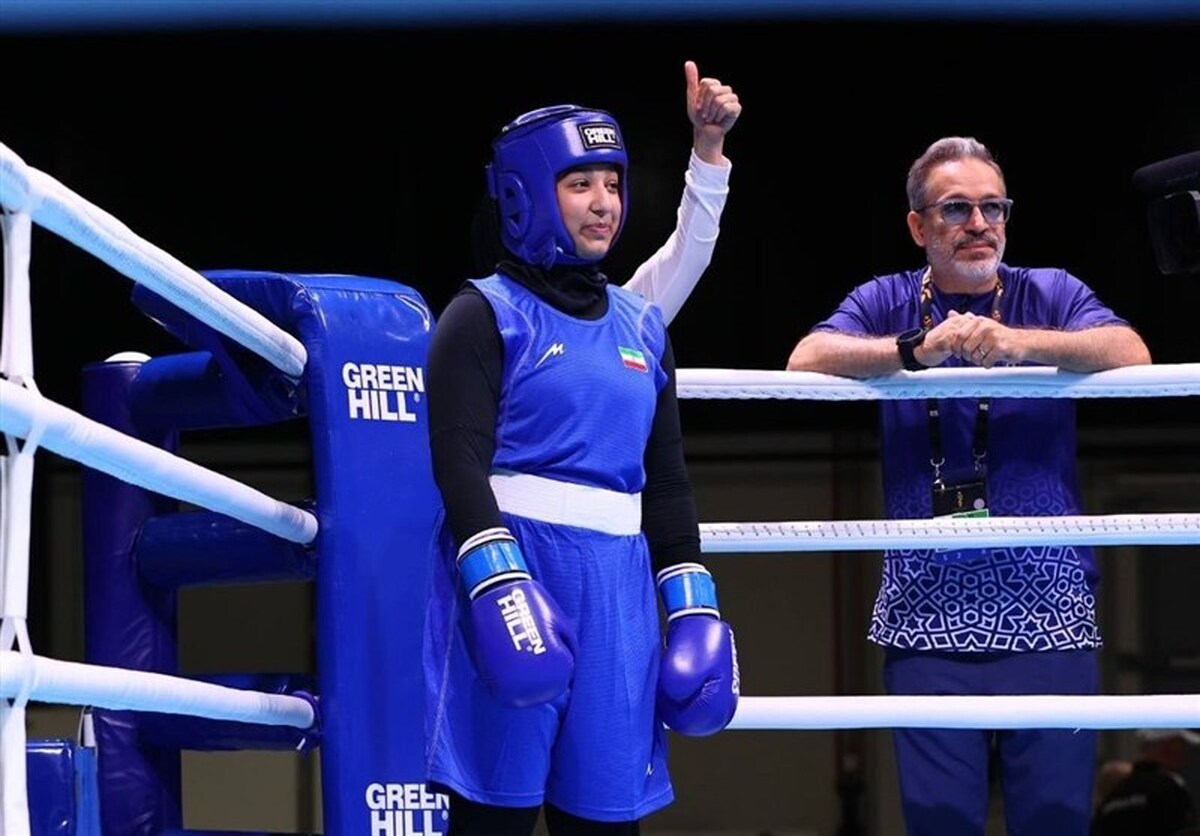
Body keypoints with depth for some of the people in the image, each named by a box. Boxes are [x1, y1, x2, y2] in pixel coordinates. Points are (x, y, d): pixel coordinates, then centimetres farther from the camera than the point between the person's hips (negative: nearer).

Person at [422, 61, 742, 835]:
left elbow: (668, 481, 20)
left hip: (617, 583, 6)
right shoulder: (486, 314, 1)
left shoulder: (641, 326, 18)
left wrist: (693, 604, 12)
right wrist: (500, 585, -23)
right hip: (514, 564, -5)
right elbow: (460, 463, -10)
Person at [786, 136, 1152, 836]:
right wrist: (918, 349, -22)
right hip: (929, 619, 0)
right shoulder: (888, 303, 10)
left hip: (1049, 617, 0)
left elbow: (1130, 353, -11)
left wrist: (1018, 343, -26)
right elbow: (808, 358, -8)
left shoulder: (1050, 294, 8)